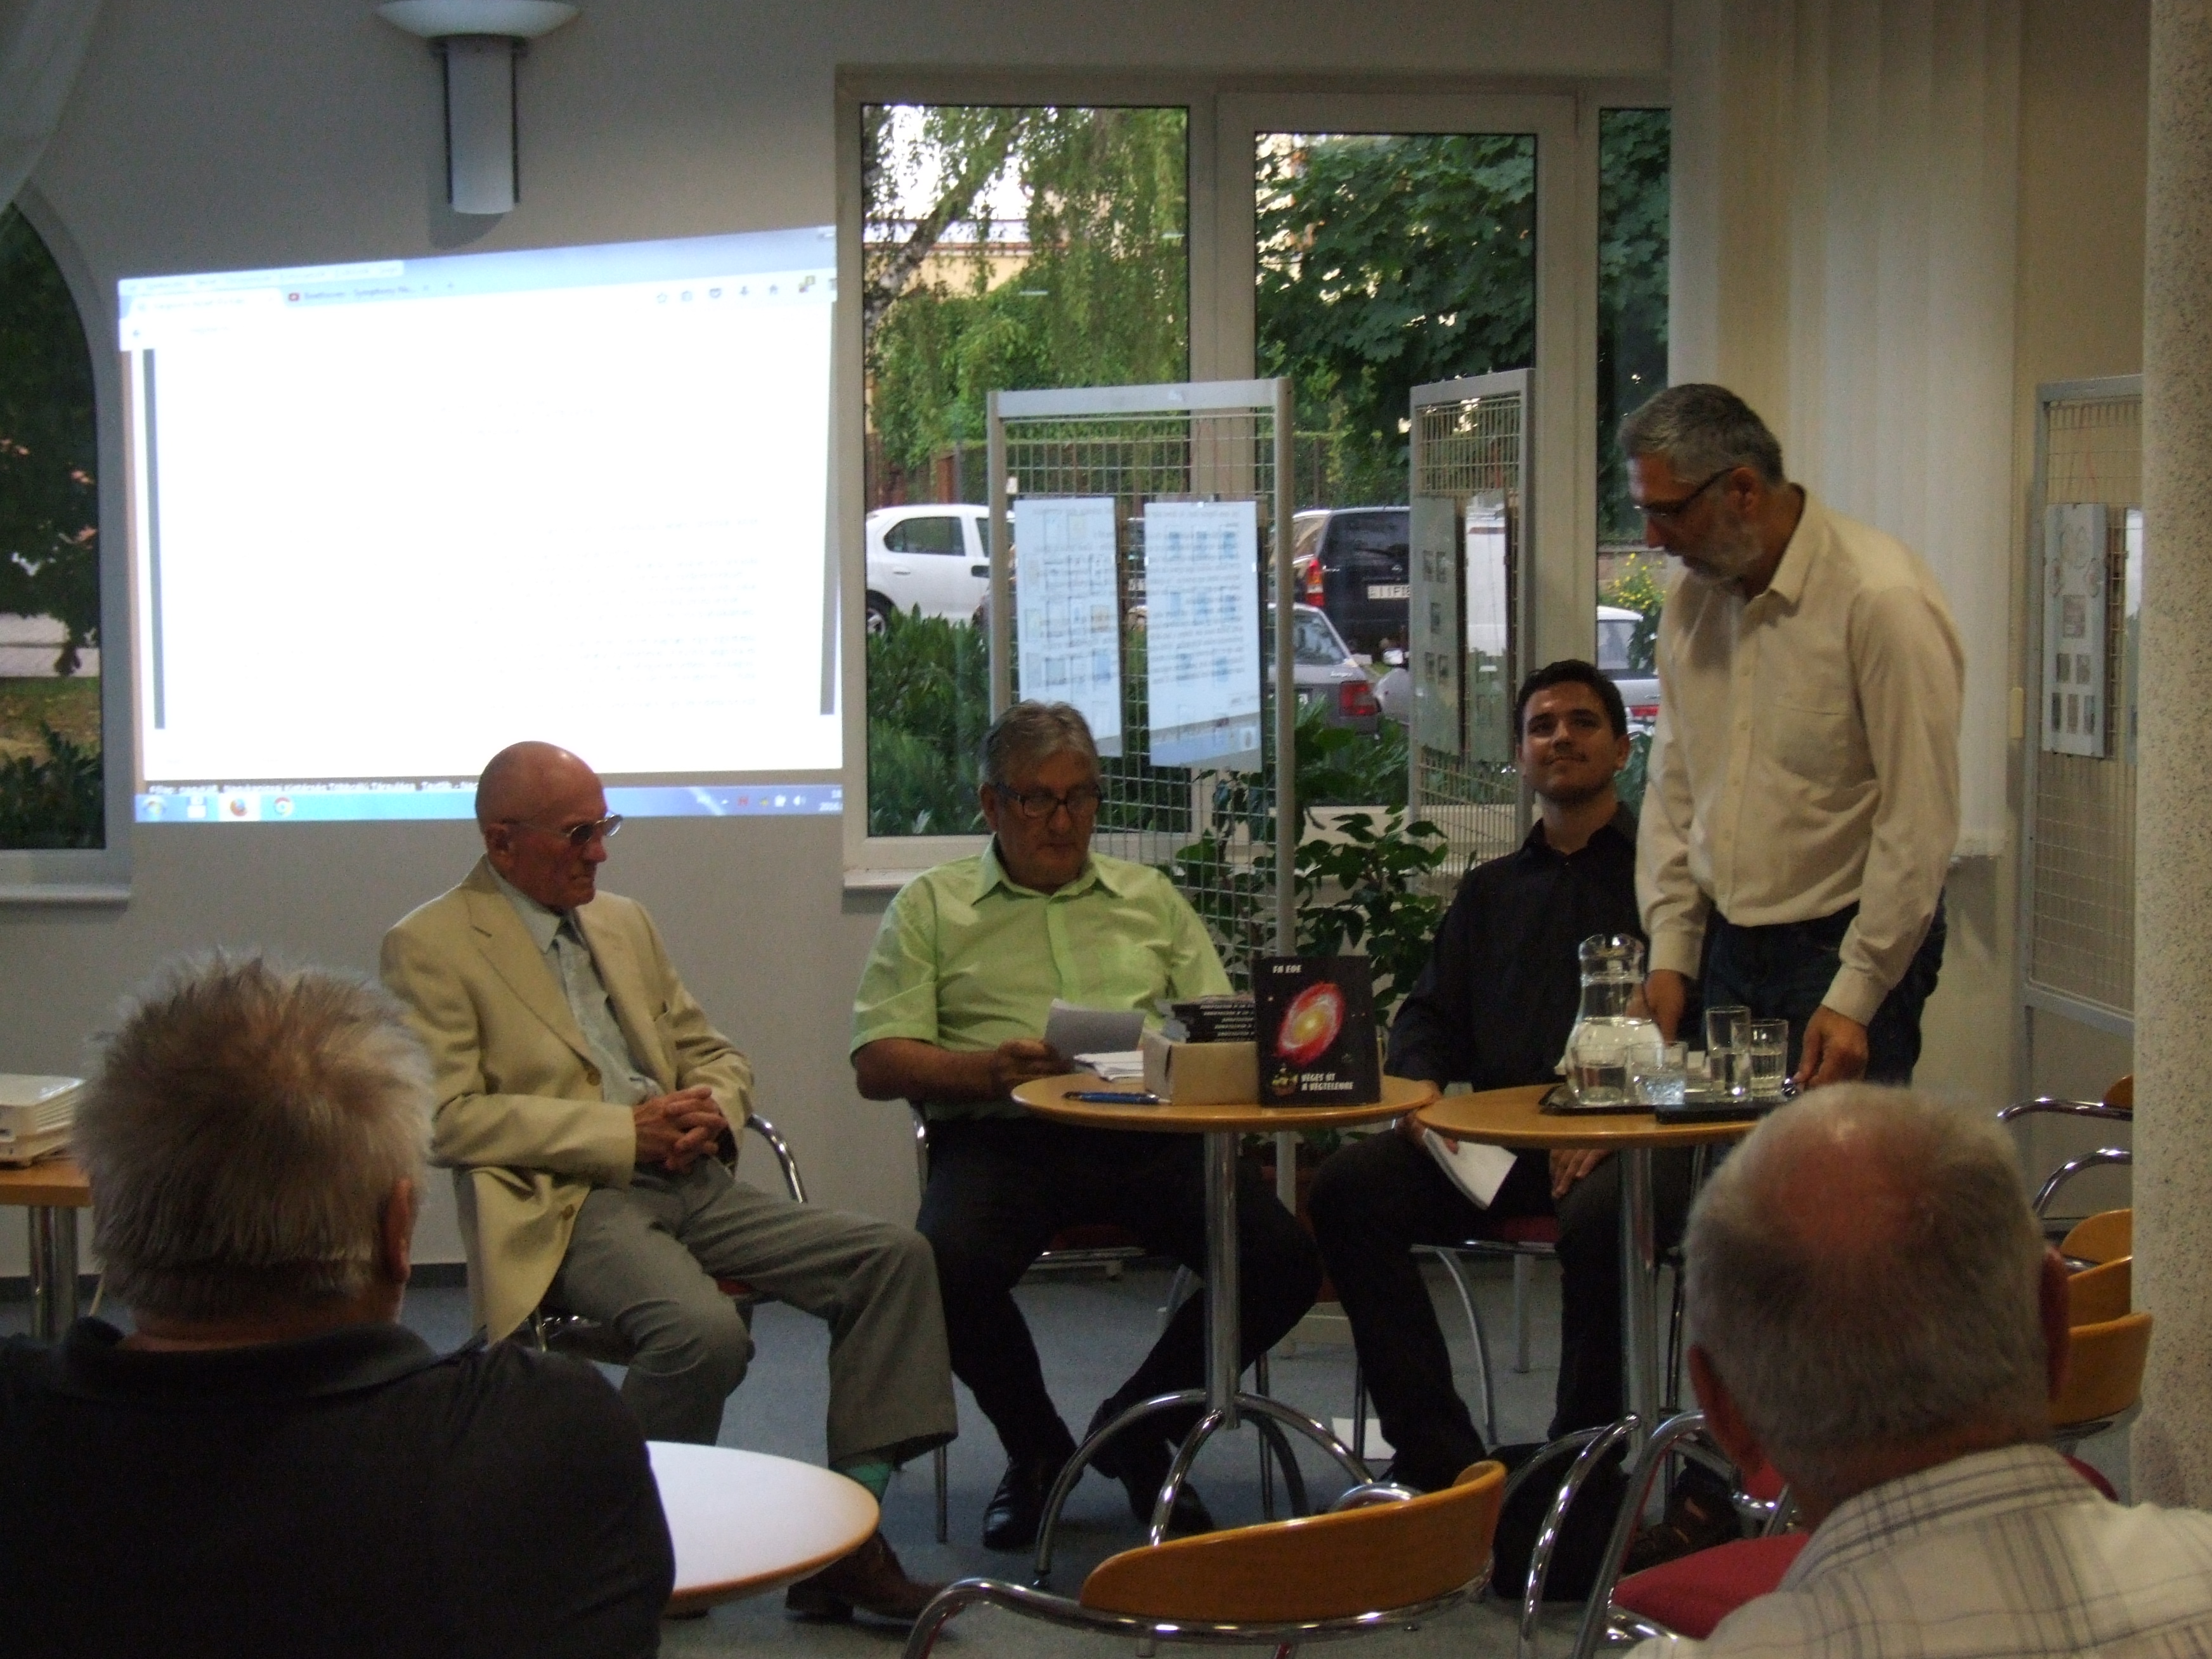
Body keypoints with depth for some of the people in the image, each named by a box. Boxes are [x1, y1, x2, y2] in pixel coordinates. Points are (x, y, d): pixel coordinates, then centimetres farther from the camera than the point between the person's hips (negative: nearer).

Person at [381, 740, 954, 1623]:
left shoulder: (626, 923, 22)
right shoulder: (431, 947, -1)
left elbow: (710, 1051, 26)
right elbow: (446, 1117, -12)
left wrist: (710, 1109, 0)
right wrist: (624, 1134, -15)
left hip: (688, 1184, 8)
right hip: (567, 1205, -7)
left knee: (894, 1257, -11)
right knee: (705, 1332, -35)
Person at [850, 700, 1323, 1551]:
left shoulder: (1149, 898, 24)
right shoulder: (932, 906, 13)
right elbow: (877, 1062, 4)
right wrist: (985, 1068, -16)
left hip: (1148, 1134, 2)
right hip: (1000, 1135, -2)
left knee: (1284, 1259, -21)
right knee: (950, 1267, -34)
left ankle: (1137, 1427, 6)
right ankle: (1036, 1449, -1)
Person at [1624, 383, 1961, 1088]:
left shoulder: (1883, 599, -15)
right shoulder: (1690, 600, 7)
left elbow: (1920, 823, -15)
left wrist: (1855, 997, -16)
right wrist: (1670, 950, 7)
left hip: (1844, 946, -6)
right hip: (1729, 947, 6)